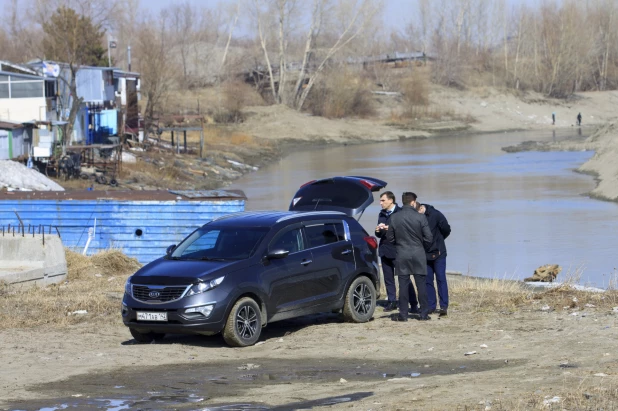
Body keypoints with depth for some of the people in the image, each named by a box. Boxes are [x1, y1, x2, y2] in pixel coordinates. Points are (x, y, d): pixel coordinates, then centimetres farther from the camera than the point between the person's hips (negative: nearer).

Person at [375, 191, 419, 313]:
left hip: (397, 251, -7)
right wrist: (378, 231, -3)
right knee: (388, 278, 7)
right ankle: (392, 302, 13)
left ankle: (413, 303, -3)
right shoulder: (382, 214, 15)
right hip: (385, 250, 7)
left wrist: (390, 229, -23)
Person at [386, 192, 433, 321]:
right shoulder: (420, 217, -7)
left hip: (401, 255, 1)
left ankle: (403, 314, 3)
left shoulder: (394, 218, -2)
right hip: (418, 255, -1)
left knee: (403, 286, 3)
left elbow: (389, 238, 3)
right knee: (421, 285, 5)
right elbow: (428, 238, -5)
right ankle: (424, 313, 7)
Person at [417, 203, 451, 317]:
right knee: (427, 280, 5)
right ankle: (431, 306, 10)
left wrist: (438, 240, 6)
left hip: (438, 253, -4)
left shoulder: (436, 215, -13)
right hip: (425, 255, 4)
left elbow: (446, 230, -5)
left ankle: (444, 306, -9)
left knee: (441, 279, -6)